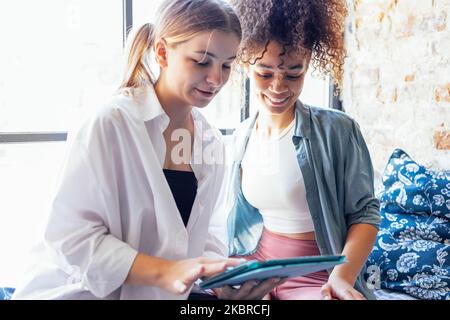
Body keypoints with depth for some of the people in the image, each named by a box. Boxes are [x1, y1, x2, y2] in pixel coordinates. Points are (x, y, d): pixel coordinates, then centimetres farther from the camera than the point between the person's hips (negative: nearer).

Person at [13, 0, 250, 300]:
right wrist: (165, 271, -24)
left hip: (159, 292, 5)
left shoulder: (211, 142, 3)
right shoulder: (112, 123, -15)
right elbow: (72, 238, -17)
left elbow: (198, 230, 9)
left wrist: (226, 274, -8)